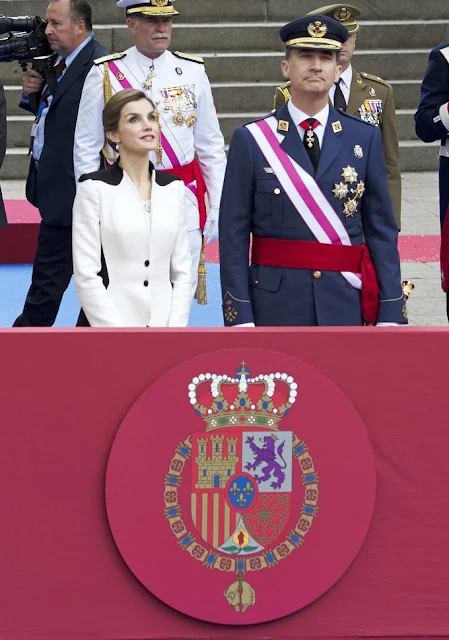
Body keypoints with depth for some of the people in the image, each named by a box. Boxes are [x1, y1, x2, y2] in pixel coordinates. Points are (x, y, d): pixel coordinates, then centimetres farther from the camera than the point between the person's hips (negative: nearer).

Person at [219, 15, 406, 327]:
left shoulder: (365, 138, 6)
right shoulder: (251, 140, 1)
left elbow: (382, 230, 6)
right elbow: (234, 235, -1)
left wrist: (391, 313, 0)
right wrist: (240, 317, -7)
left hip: (346, 306, 2)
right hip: (276, 307, -1)